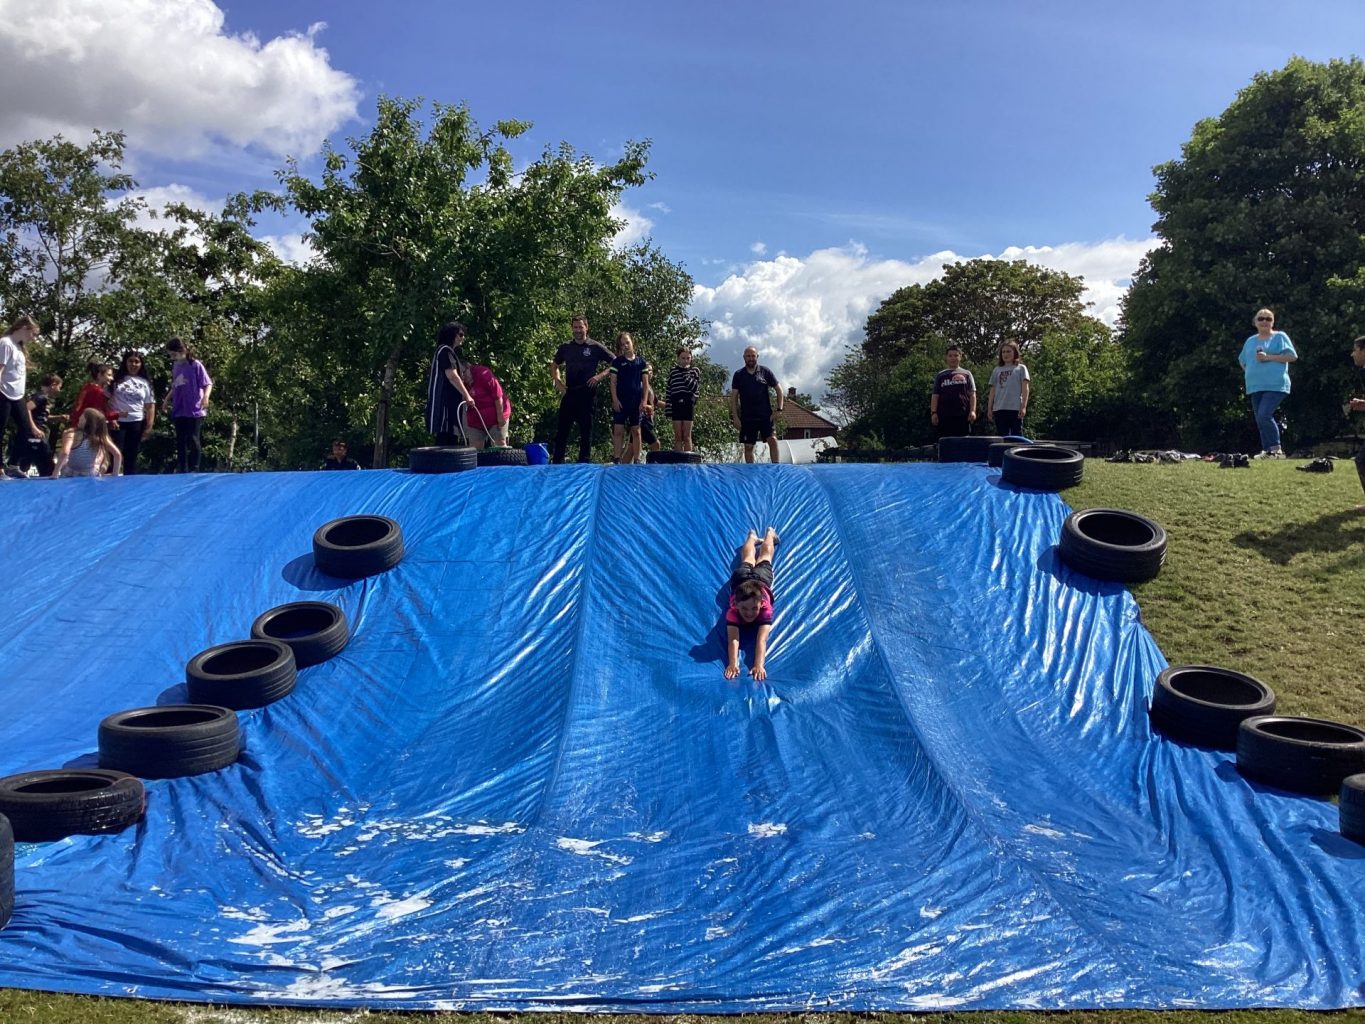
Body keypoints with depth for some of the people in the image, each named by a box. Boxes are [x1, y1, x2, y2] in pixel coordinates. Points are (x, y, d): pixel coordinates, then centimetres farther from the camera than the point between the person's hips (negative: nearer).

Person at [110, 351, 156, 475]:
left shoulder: (145, 383, 8)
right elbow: (106, 401, 1)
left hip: (137, 423, 2)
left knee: (131, 456, 6)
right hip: (118, 422, -2)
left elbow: (150, 406, 6)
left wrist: (149, 426, -1)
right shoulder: (116, 379, 4)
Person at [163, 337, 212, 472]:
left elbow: (208, 383, -10)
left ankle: (194, 469, 6)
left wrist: (206, 396, -26)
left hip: (194, 410, -6)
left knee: (193, 440, -3)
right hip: (178, 411, 6)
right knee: (180, 441, 7)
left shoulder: (195, 365, -9)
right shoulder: (175, 366, 10)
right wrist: (166, 401, 22)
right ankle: (182, 470, 13)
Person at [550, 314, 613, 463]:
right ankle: (556, 461, 6)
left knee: (586, 429, 2)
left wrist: (600, 376, -10)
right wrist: (557, 381, 7)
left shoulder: (596, 347, 0)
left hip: (587, 394, -3)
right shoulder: (565, 347, 10)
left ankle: (584, 461, 9)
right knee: (563, 427, 2)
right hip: (569, 392, 3)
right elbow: (554, 365, 24)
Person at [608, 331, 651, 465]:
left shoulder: (641, 361, 8)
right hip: (621, 401, -1)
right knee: (618, 430, -4)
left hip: (637, 401, 1)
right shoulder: (617, 361, 5)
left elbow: (645, 382, 7)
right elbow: (613, 382, 2)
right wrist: (615, 399, -9)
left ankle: (636, 460, 8)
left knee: (636, 431, 4)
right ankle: (617, 459, -3)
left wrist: (644, 400, -1)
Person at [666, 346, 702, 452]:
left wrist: (686, 375, -10)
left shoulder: (695, 371, 7)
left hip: (688, 405, -1)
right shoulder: (672, 372, 9)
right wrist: (668, 409, 0)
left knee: (687, 437, -1)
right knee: (678, 437, 3)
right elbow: (668, 392, 7)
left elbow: (695, 388, -9)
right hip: (676, 406, 1)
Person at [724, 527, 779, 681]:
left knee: (764, 556, 31)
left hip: (761, 578, 0)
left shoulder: (765, 609, -48)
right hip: (741, 578, 0)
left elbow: (762, 639, -58)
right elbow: (733, 639, -55)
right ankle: (752, 537, 64)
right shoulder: (733, 610, -46)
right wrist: (732, 664, -72)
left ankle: (770, 534, 61)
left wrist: (759, 665, -71)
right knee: (747, 560, 33)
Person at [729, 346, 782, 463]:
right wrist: (735, 417, -3)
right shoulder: (738, 375, 6)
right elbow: (734, 397, 5)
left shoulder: (765, 372, 5)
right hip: (747, 417, 1)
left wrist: (779, 409, -2)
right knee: (748, 446, 4)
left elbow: (779, 390, 7)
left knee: (772, 440, -16)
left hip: (766, 415, -1)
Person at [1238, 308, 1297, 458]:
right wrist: (1250, 372, 10)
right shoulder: (1250, 341, 18)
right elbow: (1243, 361, 28)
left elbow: (1292, 356, -7)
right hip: (1255, 387, 7)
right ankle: (1267, 451, 14)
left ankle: (1276, 449, -10)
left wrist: (1268, 357, -14)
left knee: (1264, 416, -20)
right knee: (1260, 421, 7)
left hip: (1275, 385, -6)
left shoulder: (1280, 337, 1)